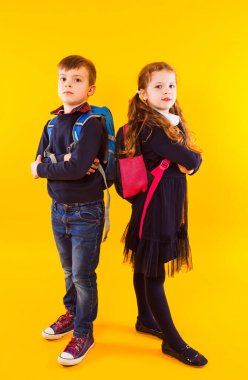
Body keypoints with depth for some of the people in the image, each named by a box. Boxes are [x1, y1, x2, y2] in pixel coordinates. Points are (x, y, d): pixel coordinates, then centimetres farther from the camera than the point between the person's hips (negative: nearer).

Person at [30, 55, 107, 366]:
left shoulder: (92, 124, -16)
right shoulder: (53, 123, 6)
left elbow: (78, 168, -27)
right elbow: (39, 161, -1)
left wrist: (43, 169, -14)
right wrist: (63, 163, -19)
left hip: (86, 211, -6)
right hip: (58, 208, 6)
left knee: (83, 275, 5)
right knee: (69, 270, 21)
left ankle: (83, 334, 23)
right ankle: (72, 314, 43)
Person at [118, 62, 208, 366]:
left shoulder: (174, 122, 11)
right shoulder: (150, 128, -19)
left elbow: (193, 162, 10)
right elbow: (191, 160, -22)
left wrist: (189, 162, -10)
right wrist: (193, 158, -1)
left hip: (170, 204, 9)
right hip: (154, 206, -9)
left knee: (145, 267, 21)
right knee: (153, 274, 3)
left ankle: (145, 320, 37)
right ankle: (173, 342, 15)